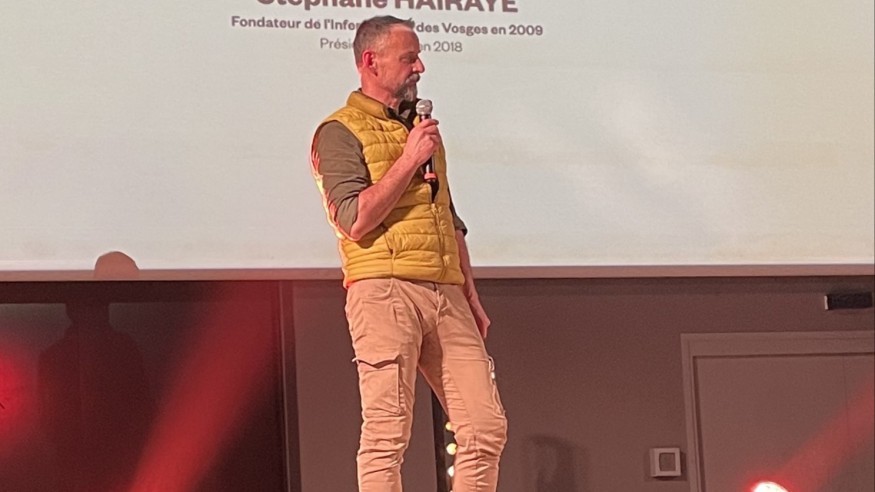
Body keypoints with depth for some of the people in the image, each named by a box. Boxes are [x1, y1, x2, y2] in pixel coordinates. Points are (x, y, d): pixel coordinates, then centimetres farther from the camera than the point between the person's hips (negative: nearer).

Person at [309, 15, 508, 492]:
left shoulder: (422, 129, 25)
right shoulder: (341, 131, 2)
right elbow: (355, 220, -11)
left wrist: (471, 297, 22)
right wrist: (409, 160, -9)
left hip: (446, 294, 7)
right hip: (384, 289, -7)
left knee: (486, 426, 0)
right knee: (387, 433, -9)